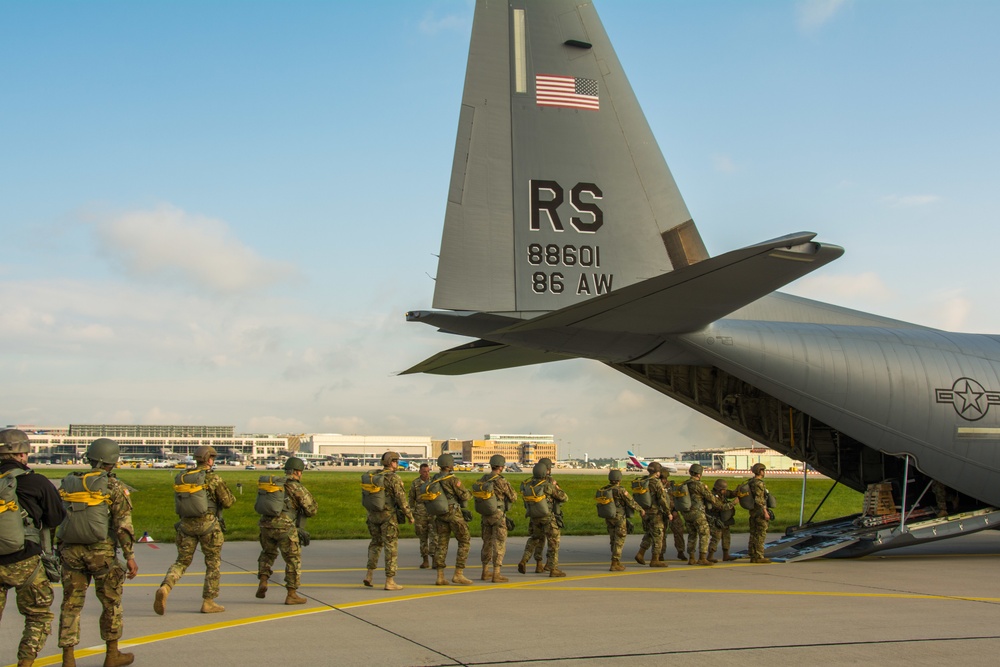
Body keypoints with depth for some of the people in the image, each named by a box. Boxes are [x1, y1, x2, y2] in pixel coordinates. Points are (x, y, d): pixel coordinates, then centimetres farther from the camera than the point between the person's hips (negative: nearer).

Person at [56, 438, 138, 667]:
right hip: (101, 551, -4)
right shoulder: (113, 487, -6)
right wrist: (130, 557, -9)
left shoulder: (68, 483, 8)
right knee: (111, 602, 11)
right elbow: (123, 524, -11)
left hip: (70, 550, 4)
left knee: (71, 604, 8)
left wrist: (59, 550, 16)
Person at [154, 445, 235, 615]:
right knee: (213, 563, 10)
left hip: (186, 524, 4)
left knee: (182, 561, 12)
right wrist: (231, 497, 18)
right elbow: (228, 502, -6)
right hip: (208, 524, -4)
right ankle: (208, 602, 11)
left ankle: (165, 588, -14)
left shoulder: (181, 477, 8)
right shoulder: (213, 478, -8)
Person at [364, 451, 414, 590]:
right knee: (391, 547, -1)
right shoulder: (394, 478, -12)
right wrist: (410, 516, -6)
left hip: (373, 515, 6)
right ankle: (389, 582, -2)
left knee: (375, 544, 23)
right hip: (388, 516, -6)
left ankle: (369, 575, 14)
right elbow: (401, 499, -16)